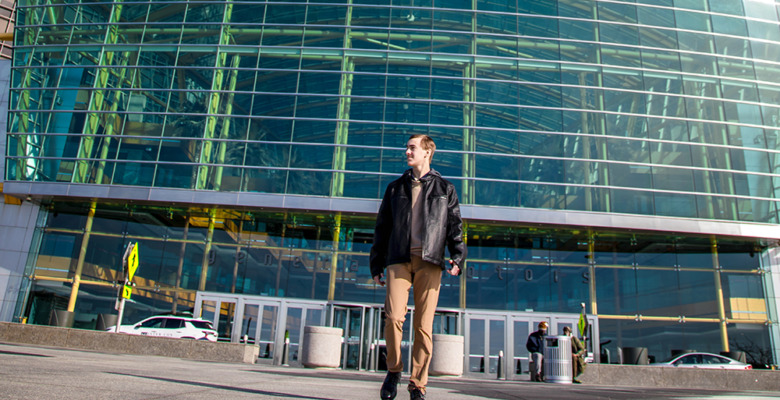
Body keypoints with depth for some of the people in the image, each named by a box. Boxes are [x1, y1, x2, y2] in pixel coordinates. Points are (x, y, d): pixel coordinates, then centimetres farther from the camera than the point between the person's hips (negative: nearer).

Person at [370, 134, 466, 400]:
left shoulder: (445, 189, 14)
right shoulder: (395, 188, 19)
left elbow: (455, 226, 10)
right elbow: (382, 228, 17)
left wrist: (457, 257, -6)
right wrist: (376, 265, 12)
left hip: (430, 262, -1)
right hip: (399, 260, 1)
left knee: (424, 325, -2)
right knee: (394, 316, -15)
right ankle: (394, 370, 9)